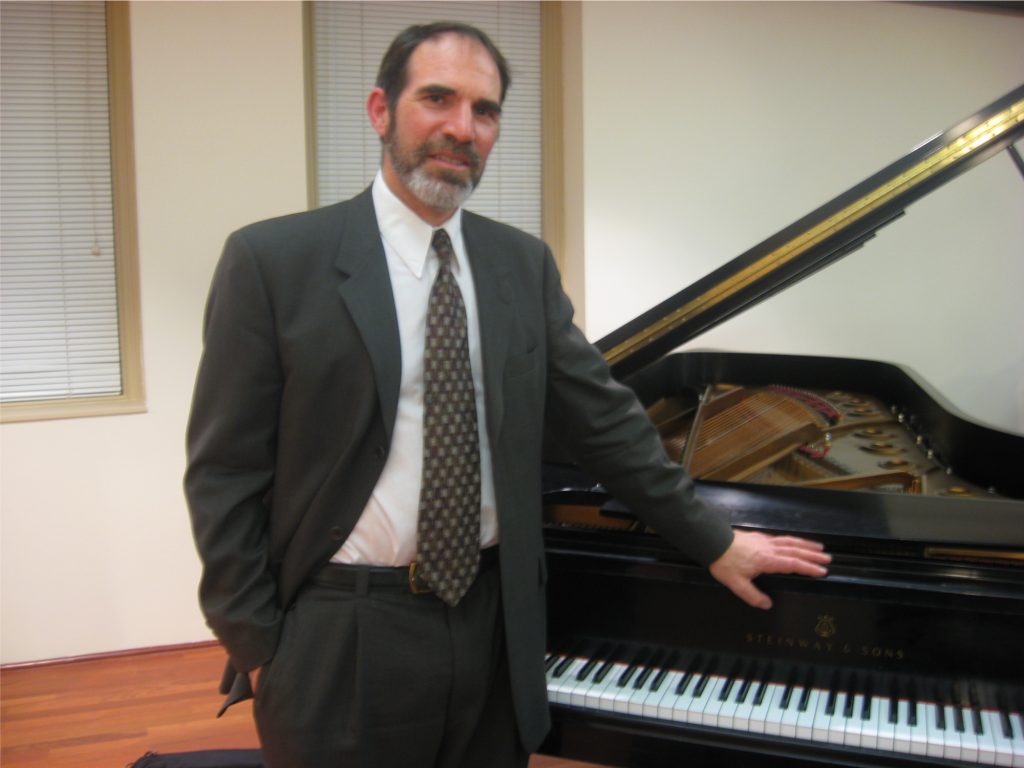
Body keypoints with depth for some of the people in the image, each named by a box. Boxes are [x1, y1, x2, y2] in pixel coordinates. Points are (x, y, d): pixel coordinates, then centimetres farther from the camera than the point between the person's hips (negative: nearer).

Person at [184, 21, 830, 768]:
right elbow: (225, 471, -7)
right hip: (340, 644, -3)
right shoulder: (274, 259, -9)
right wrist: (257, 650, -8)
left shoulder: (524, 263, 3)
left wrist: (714, 540, 9)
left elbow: (604, 416, 8)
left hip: (496, 628, 4)